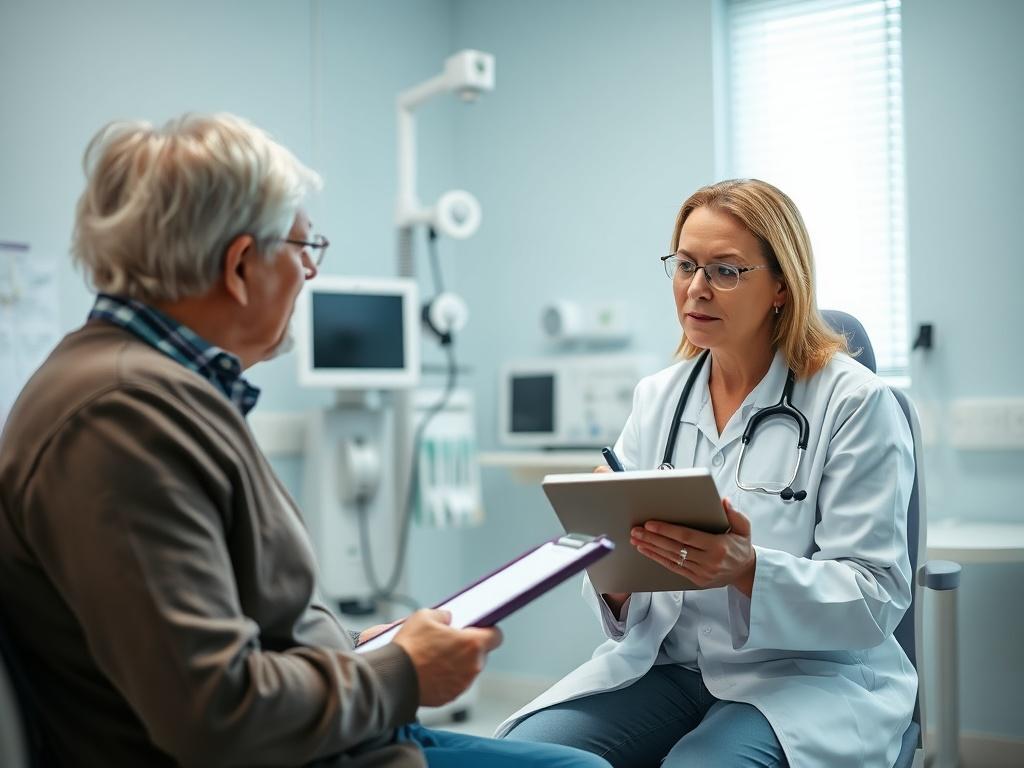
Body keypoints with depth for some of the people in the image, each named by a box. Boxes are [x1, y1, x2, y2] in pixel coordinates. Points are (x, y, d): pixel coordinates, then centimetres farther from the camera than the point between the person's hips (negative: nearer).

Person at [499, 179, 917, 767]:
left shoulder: (855, 402, -7)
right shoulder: (656, 398, 8)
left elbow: (876, 598, -11)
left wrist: (748, 570, -28)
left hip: (808, 676, -4)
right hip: (664, 661, 4)